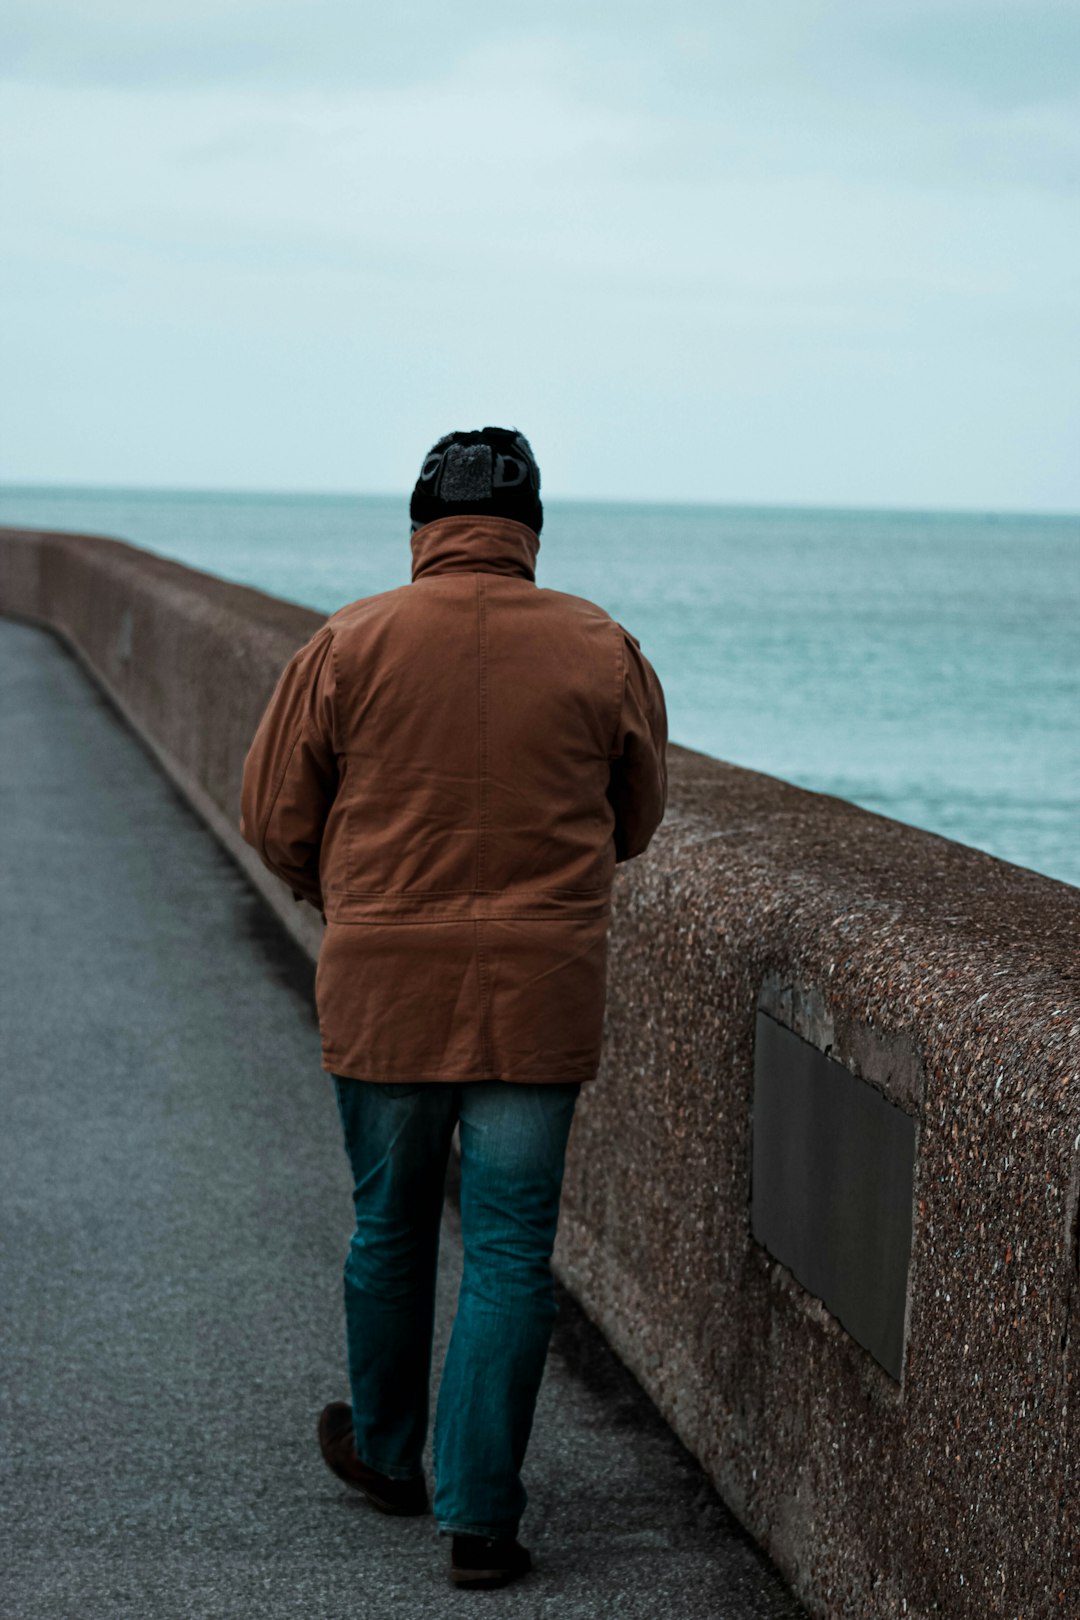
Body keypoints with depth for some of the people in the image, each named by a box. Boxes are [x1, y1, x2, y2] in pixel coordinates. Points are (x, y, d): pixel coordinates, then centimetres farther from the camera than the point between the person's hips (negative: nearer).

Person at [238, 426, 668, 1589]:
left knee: (388, 1228, 18)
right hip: (542, 991, 0)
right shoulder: (601, 651, -2)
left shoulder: (352, 643, -5)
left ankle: (385, 1454, 37)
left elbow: (273, 815, 2)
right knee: (510, 1252, 4)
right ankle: (479, 1516, 4)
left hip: (383, 985, 1)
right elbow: (635, 819, 12)